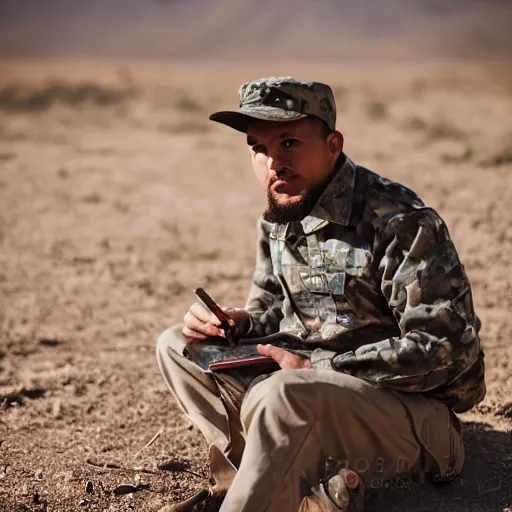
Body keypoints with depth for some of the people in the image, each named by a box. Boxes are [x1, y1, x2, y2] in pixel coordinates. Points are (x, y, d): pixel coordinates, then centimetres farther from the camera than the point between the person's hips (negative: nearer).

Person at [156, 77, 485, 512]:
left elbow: (445, 349, -22)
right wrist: (239, 324, -5)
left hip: (417, 412, -9)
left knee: (282, 396, -38)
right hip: (315, 388, 9)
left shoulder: (400, 222, -18)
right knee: (177, 346, 1)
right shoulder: (279, 220, 6)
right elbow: (274, 309, 21)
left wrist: (319, 369, -24)